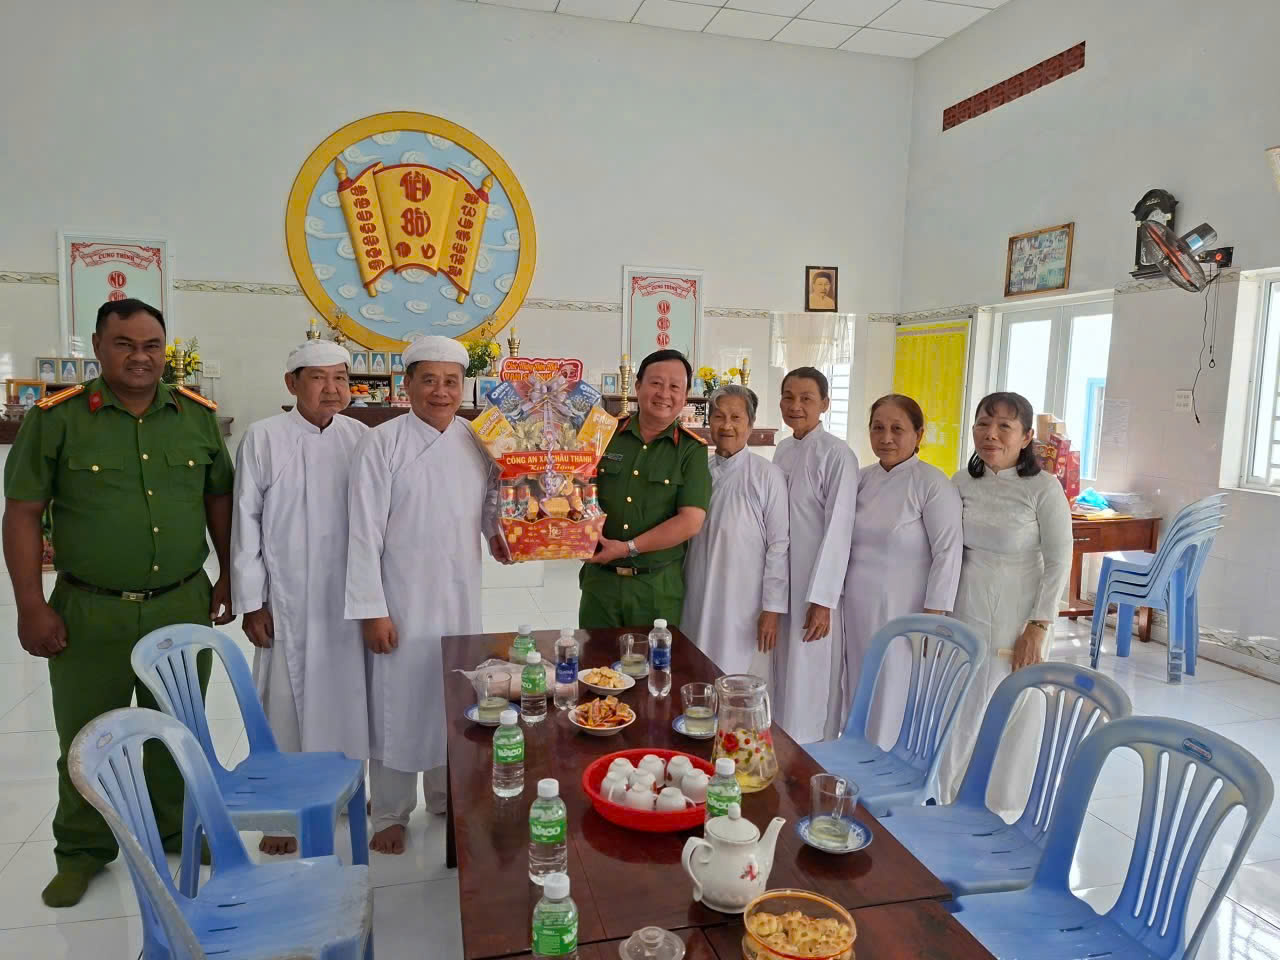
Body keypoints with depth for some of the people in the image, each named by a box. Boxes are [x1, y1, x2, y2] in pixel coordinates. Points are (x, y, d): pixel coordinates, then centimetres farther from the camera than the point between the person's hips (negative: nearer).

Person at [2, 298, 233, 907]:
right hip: (89, 612, -2)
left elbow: (219, 499, 10)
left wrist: (229, 577, 8)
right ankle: (83, 852, 34)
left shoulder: (198, 415, 2)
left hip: (184, 606, 2)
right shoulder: (57, 417, -6)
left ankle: (176, 831, 37)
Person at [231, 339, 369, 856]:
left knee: (345, 695, 13)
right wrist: (251, 601, -5)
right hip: (288, 599, -3)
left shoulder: (360, 437, 2)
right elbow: (246, 522, -5)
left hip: (348, 597, 3)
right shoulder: (264, 438, -7)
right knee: (287, 699, 7)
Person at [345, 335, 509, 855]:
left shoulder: (476, 443, 2)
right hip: (401, 602, -4)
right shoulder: (381, 444, -11)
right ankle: (391, 814, 26)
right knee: (397, 703, 7)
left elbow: (490, 498, 17)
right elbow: (365, 533, -12)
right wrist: (371, 609, -13)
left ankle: (446, 795, 37)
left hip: (461, 598, 5)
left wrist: (496, 530, -5)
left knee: (455, 701, 16)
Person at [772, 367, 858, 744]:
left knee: (809, 679, 1)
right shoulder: (783, 450, 8)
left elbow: (838, 529, -15)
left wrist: (822, 600, -17)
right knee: (783, 673, 13)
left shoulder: (837, 454, -11)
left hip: (815, 585, -6)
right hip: (781, 579, 6)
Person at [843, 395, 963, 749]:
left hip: (902, 613, -5)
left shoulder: (932, 484, -12)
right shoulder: (863, 478, 6)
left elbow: (948, 553, -13)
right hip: (858, 610, 6)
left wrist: (933, 618, -15)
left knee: (893, 705, 5)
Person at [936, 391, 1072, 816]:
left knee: (1013, 713, 10)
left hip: (1018, 617, -4)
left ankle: (1001, 809, 32)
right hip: (965, 612, 4)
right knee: (959, 709, 13)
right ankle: (951, 796, 35)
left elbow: (1059, 562, -10)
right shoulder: (963, 481, 1)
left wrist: (1038, 628, -12)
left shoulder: (1044, 487, -12)